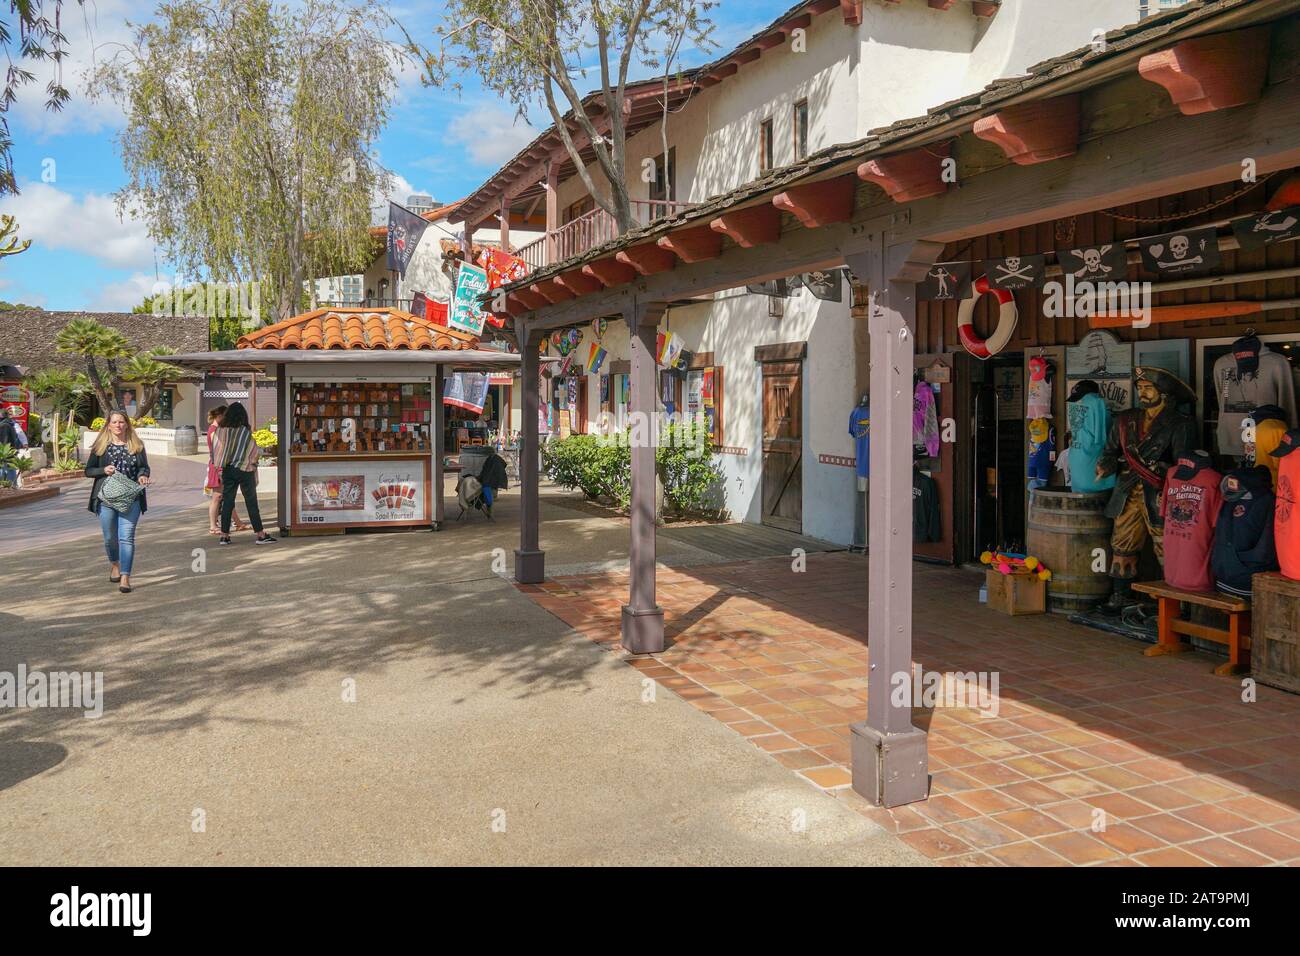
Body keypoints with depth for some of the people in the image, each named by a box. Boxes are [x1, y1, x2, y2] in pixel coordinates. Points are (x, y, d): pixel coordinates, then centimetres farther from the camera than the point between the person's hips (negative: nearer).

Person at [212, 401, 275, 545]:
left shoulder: (221, 431, -3)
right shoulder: (246, 432, -10)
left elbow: (216, 450, 0)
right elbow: (254, 451, -3)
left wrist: (219, 467, 7)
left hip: (227, 470, 3)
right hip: (244, 470, -3)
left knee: (227, 502, 9)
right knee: (251, 503, 2)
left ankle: (224, 535, 10)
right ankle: (260, 535, 4)